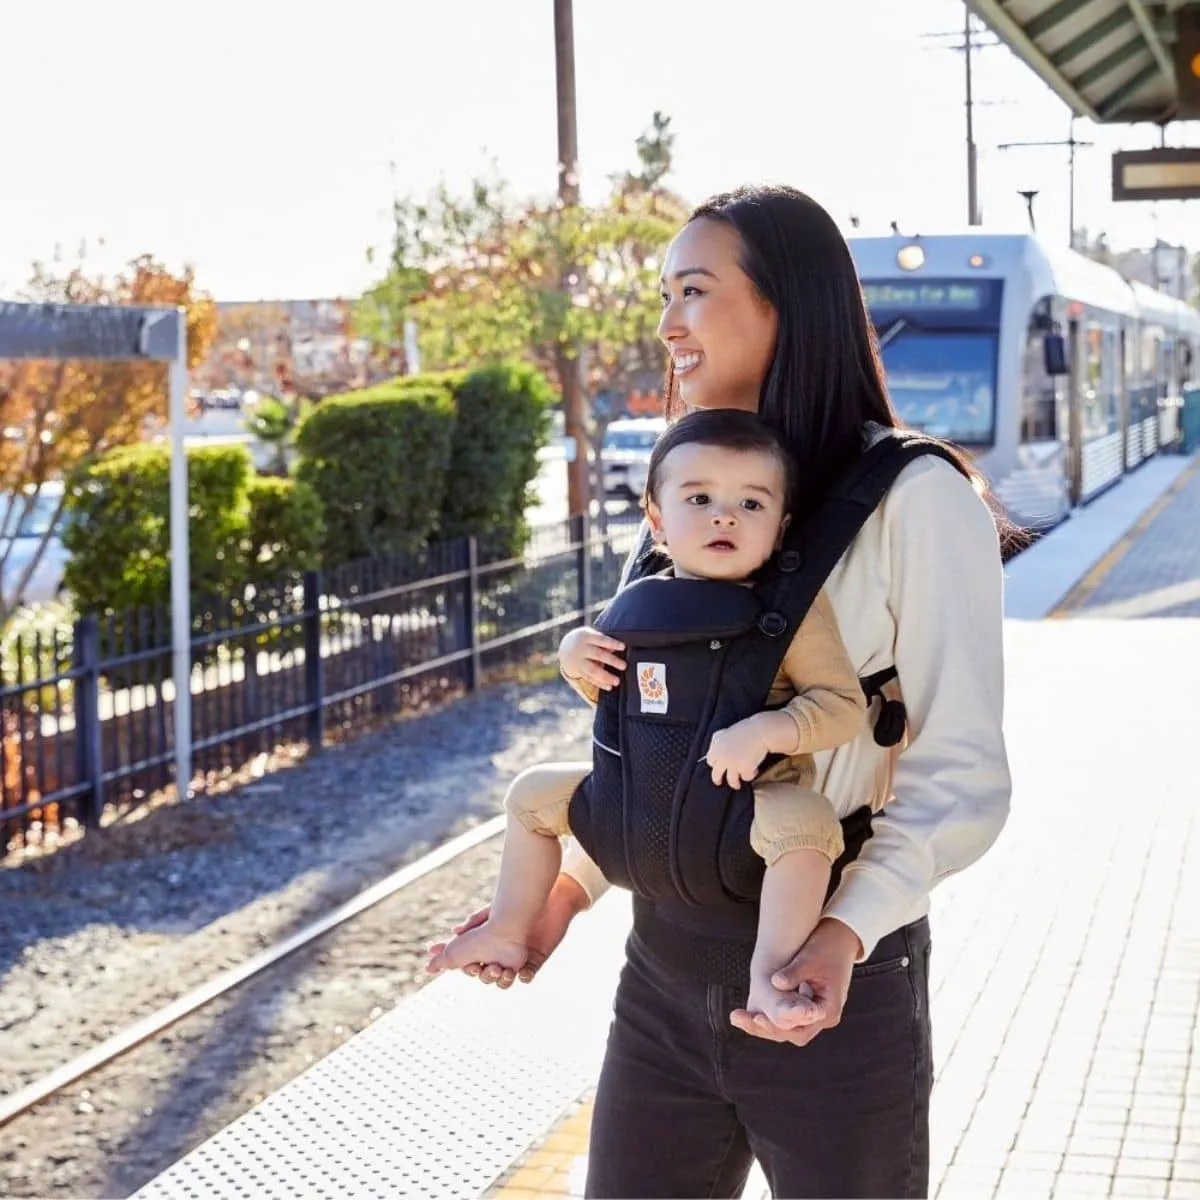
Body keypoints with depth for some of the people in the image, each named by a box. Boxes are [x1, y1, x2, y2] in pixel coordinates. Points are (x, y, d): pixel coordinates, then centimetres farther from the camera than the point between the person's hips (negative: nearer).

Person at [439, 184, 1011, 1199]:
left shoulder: (915, 500, -11)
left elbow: (959, 773, -13)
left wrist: (846, 935, -26)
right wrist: (570, 886, 0)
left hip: (832, 987, -5)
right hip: (663, 972, 6)